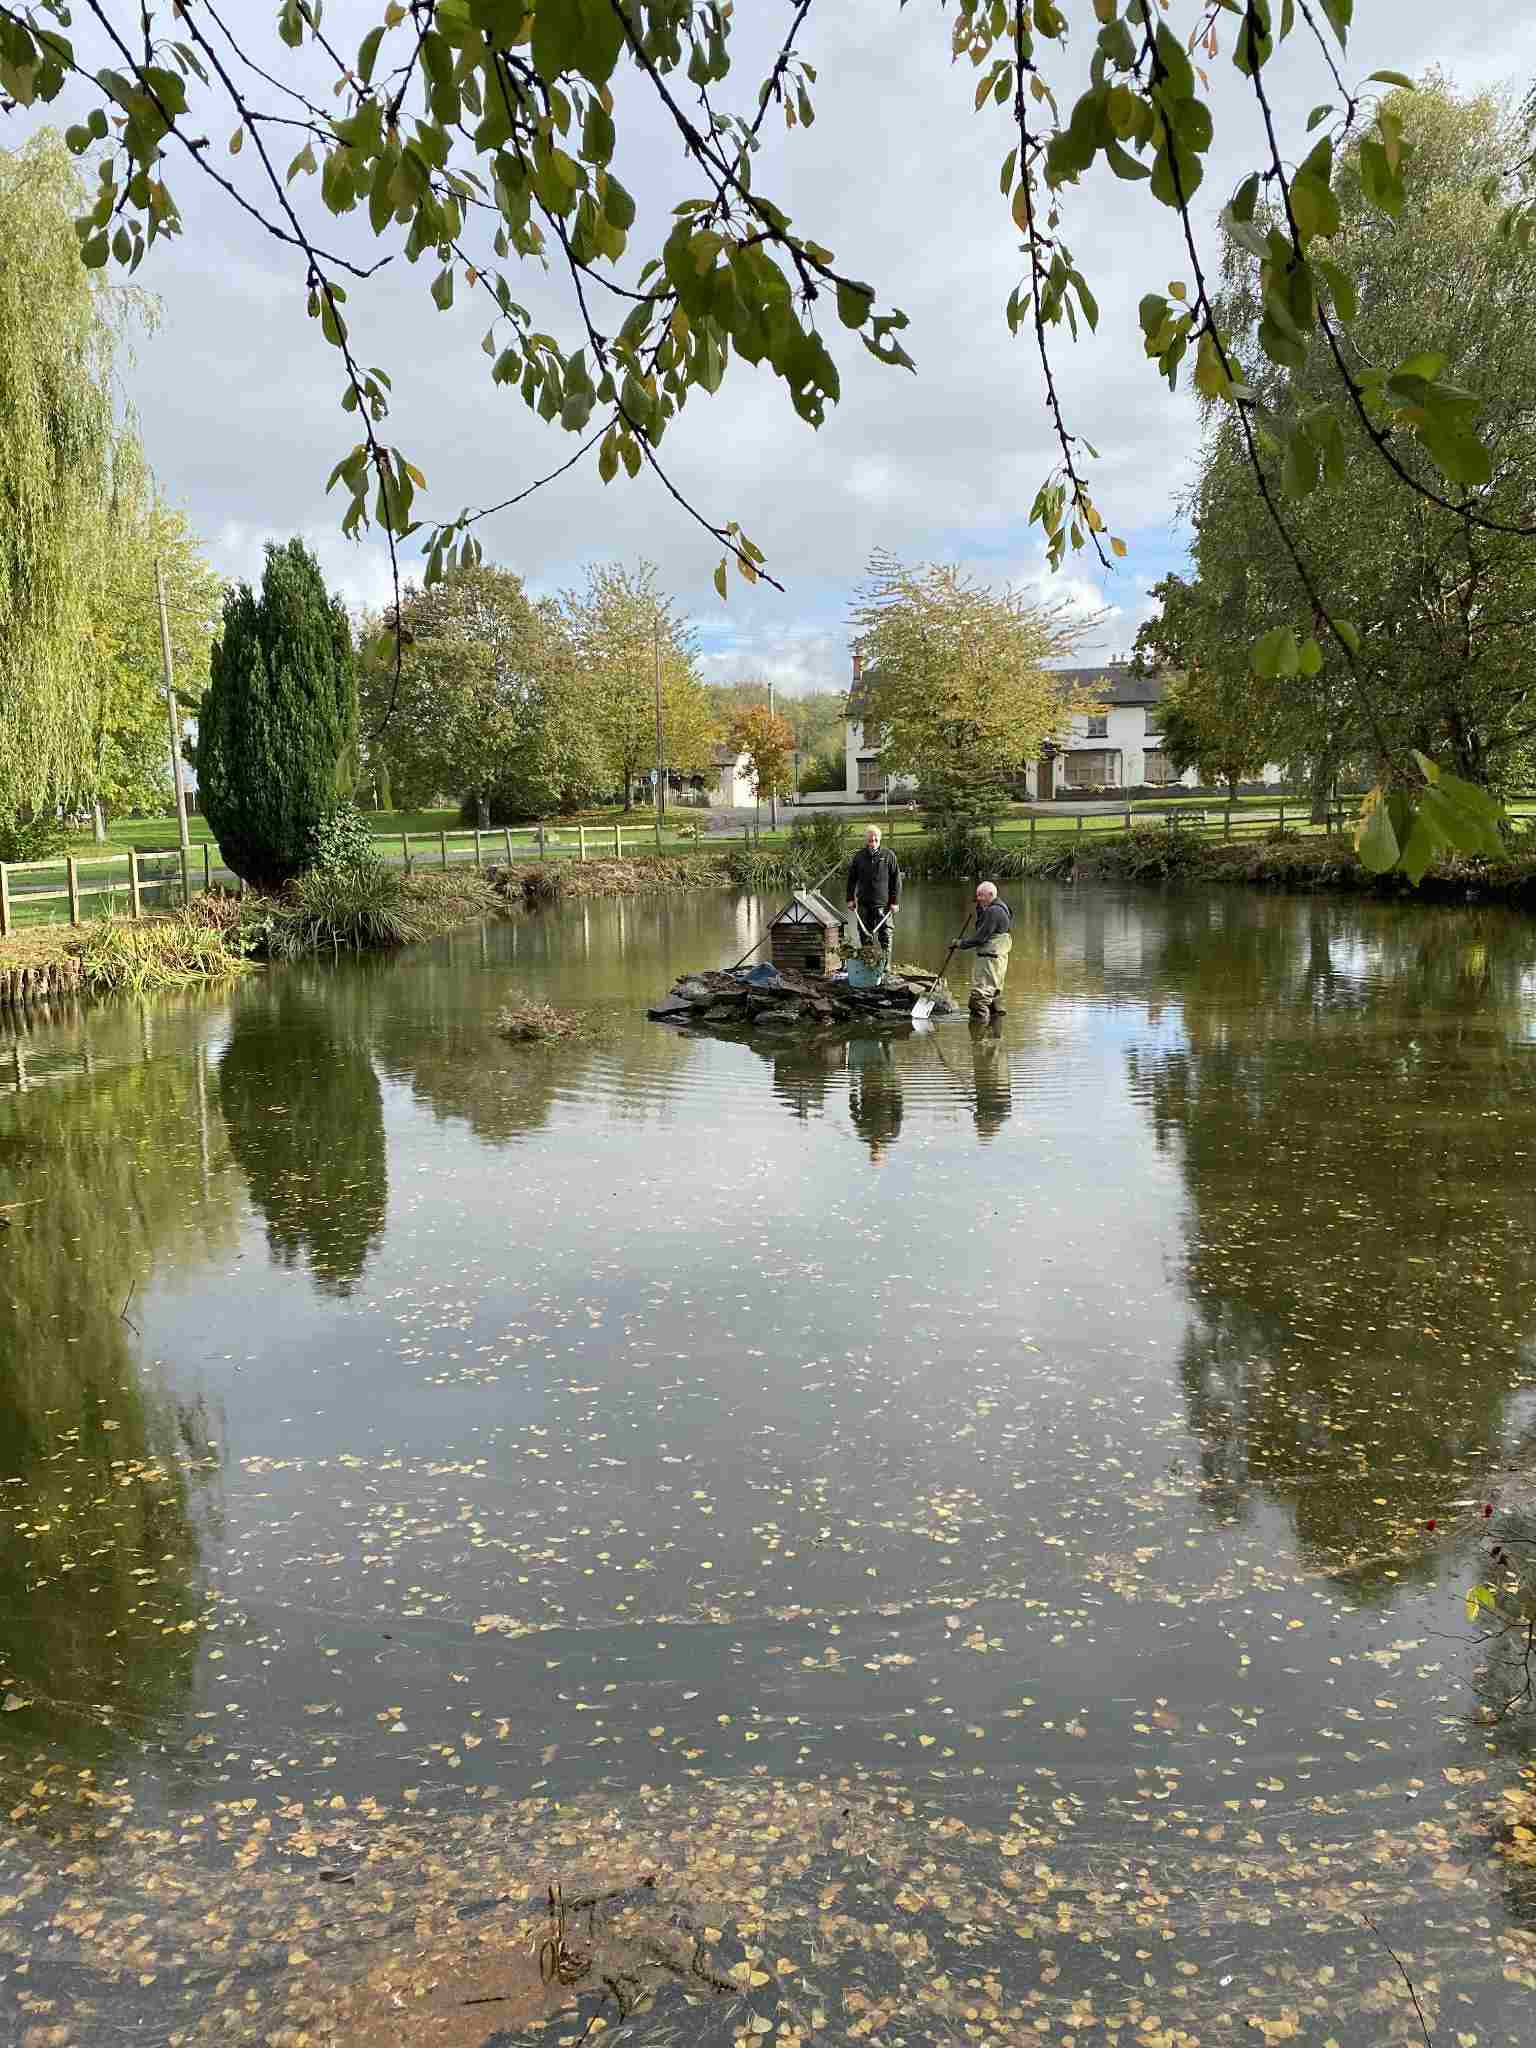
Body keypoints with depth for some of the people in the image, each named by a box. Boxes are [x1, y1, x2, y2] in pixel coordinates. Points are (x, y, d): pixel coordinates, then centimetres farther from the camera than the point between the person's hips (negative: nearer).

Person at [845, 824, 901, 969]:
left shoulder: (889, 855, 0)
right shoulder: (859, 856, 6)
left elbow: (896, 880, 1)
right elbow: (851, 879, 13)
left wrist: (895, 901, -4)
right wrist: (850, 898, 5)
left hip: (883, 903, -2)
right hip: (864, 903, 3)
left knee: (885, 936, -3)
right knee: (864, 936, 5)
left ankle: (885, 966, 2)